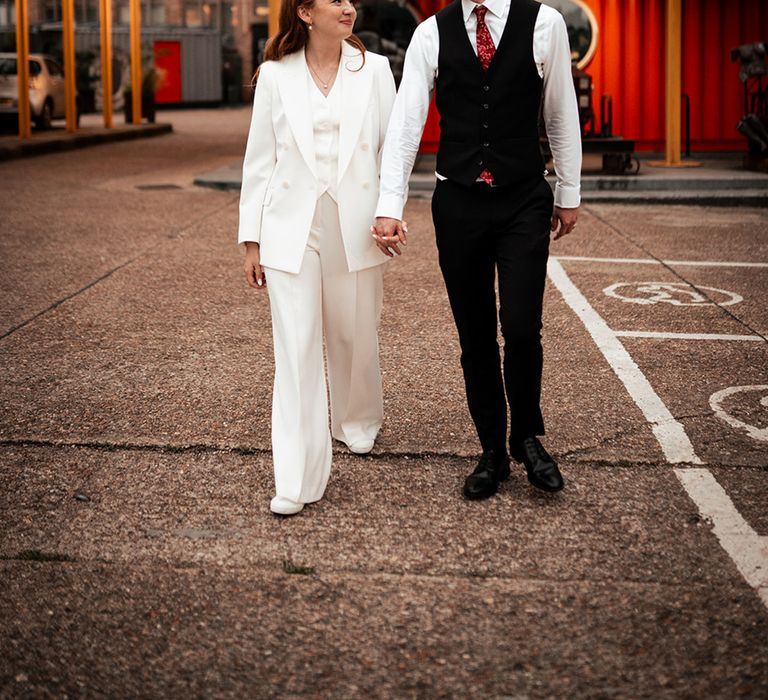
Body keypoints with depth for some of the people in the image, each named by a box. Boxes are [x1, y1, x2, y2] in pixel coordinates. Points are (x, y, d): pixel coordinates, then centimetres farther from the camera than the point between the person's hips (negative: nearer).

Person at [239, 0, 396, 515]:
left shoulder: (374, 70, 3)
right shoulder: (275, 75, 2)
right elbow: (259, 159, 5)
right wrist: (251, 239, 4)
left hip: (355, 227, 1)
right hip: (291, 229, -1)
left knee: (355, 337, 14)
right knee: (296, 350, -5)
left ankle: (359, 423, 44)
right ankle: (298, 480, -3)